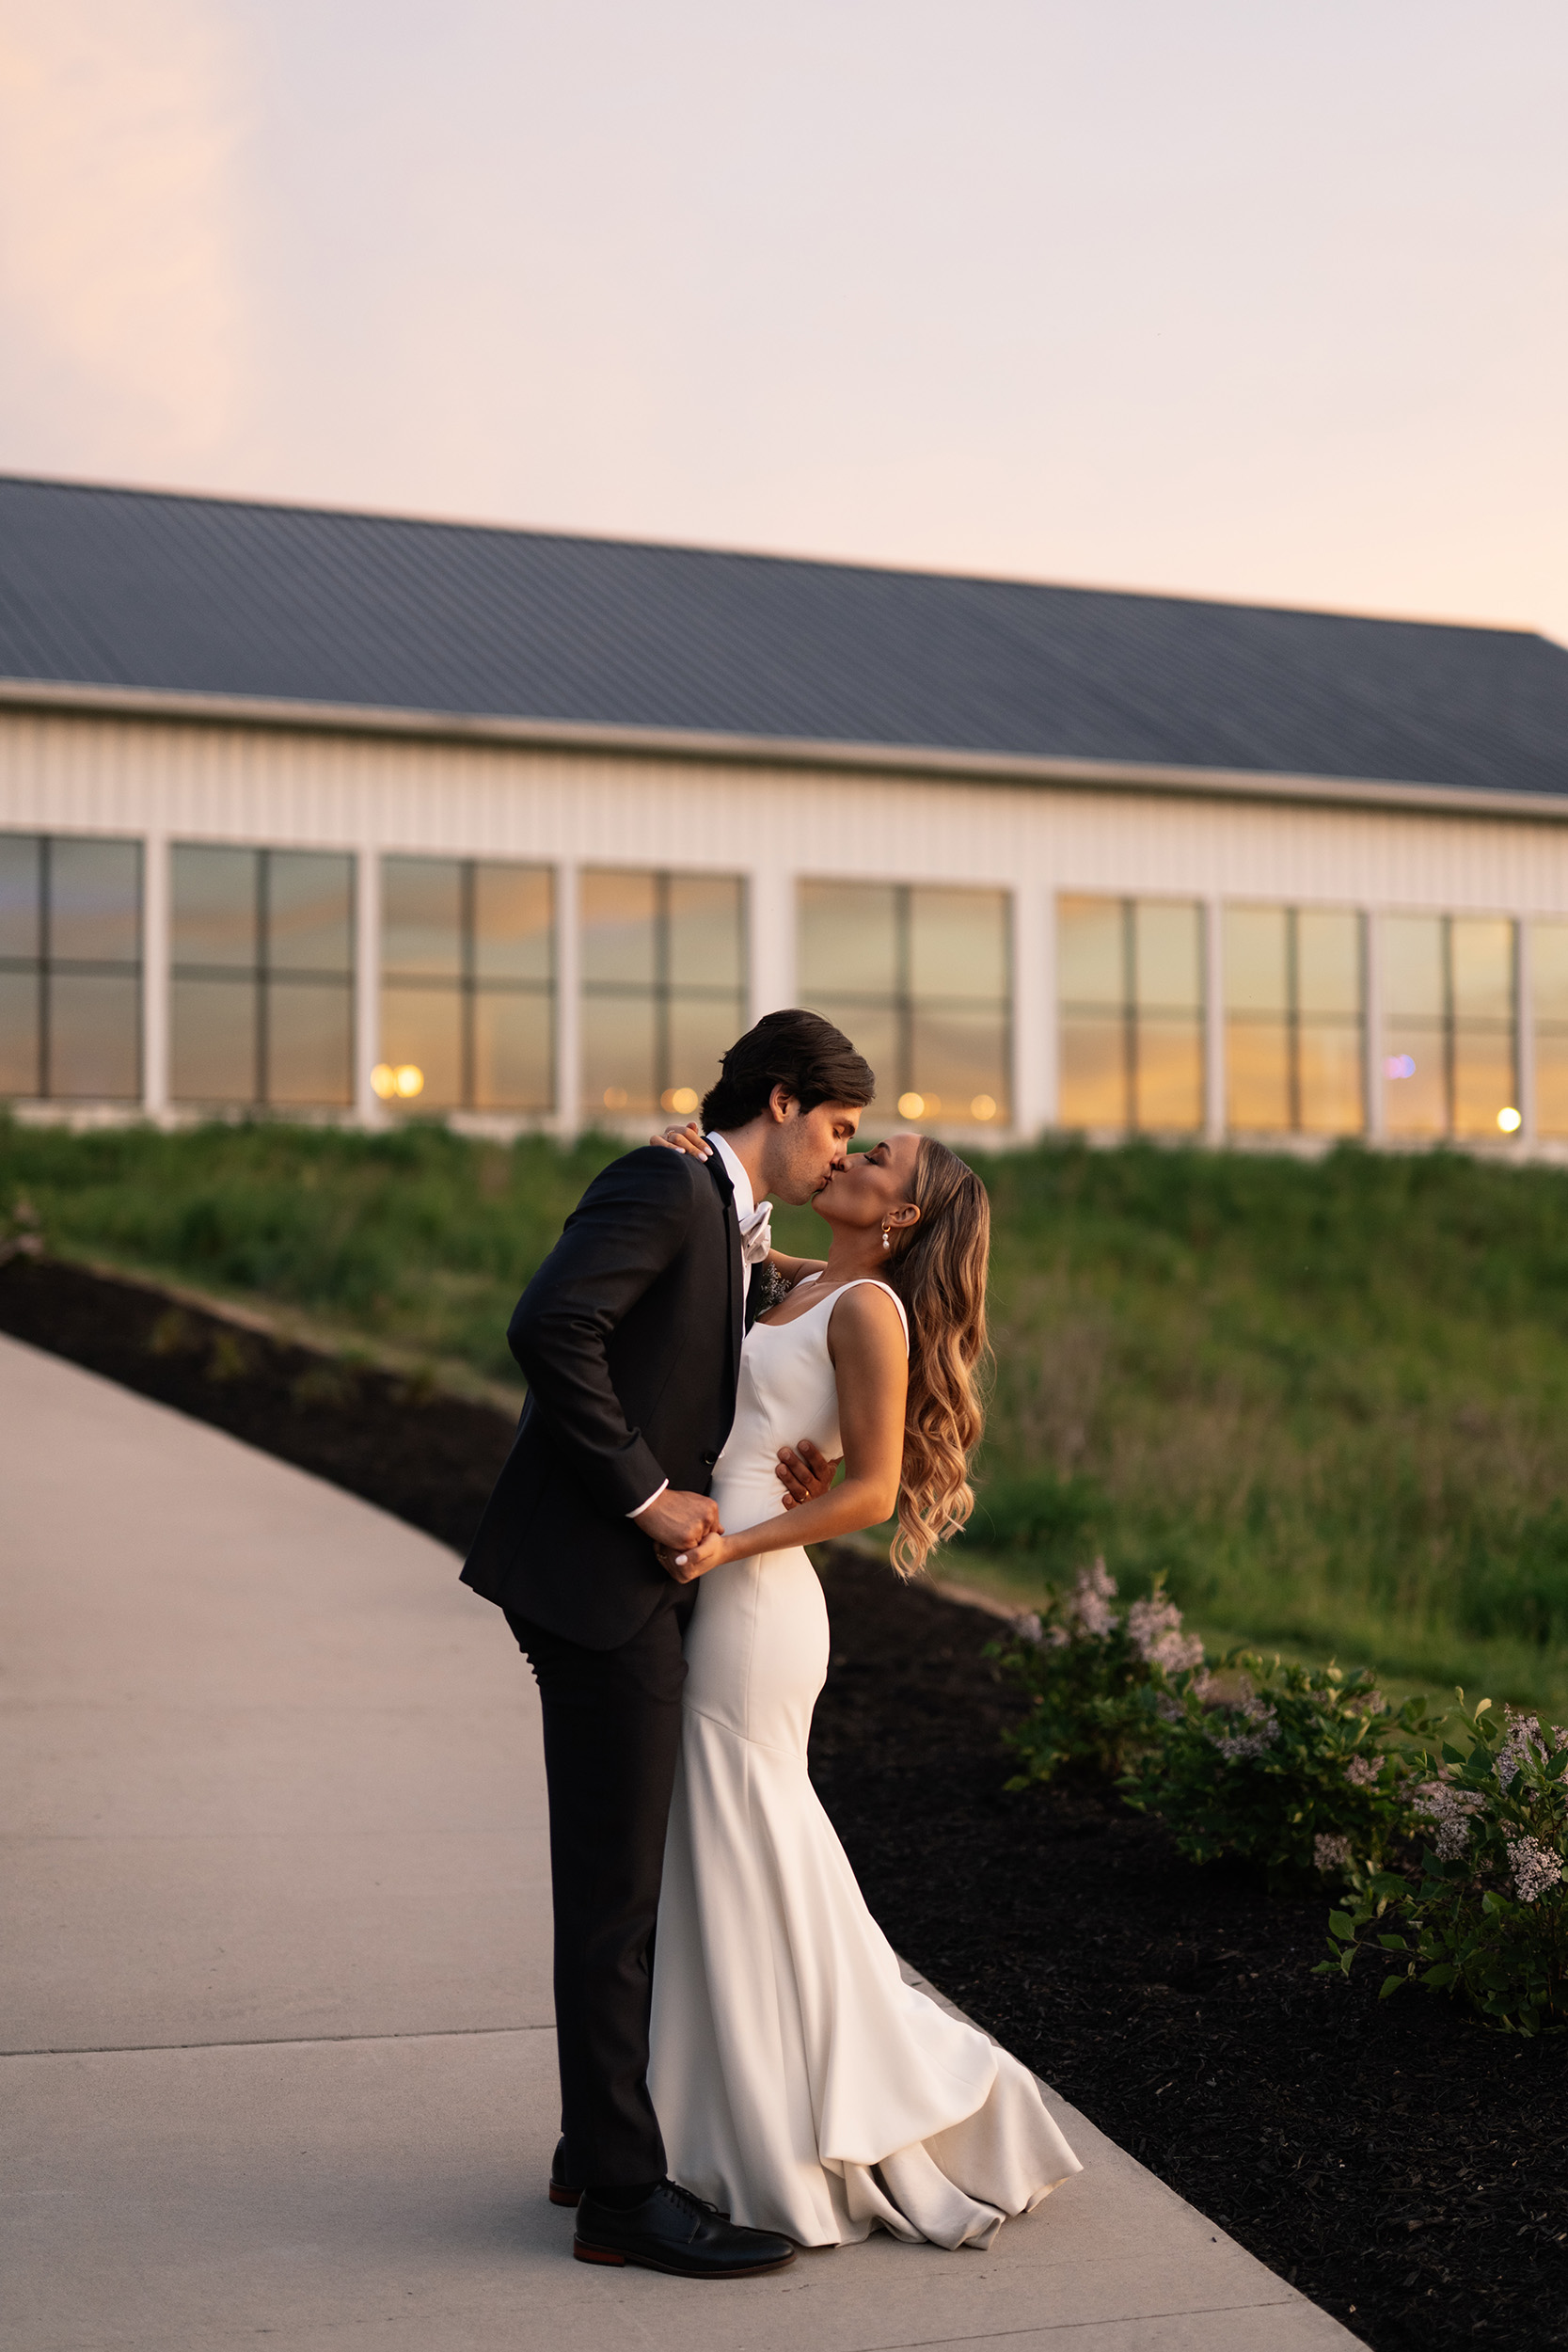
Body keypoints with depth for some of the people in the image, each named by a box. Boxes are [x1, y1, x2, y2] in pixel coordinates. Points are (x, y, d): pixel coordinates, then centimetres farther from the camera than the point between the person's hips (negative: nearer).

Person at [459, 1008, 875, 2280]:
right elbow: (551, 1326, -26)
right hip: (599, 1574, -10)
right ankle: (623, 2193, 2)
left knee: (629, 1875, 17)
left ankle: (602, 2140, 29)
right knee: (615, 1887, -5)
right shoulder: (664, 1185, -12)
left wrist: (790, 1474, 2)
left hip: (642, 1574, 10)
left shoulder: (727, 1225, 19)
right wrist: (646, 1493, -21)